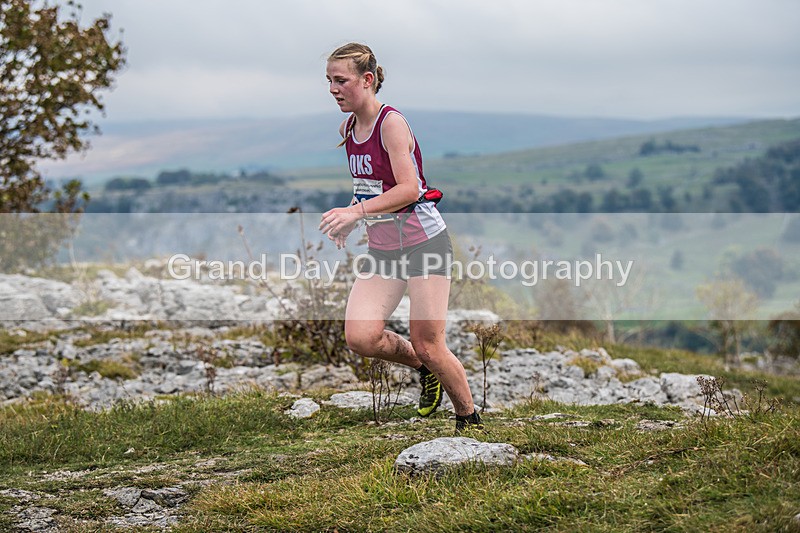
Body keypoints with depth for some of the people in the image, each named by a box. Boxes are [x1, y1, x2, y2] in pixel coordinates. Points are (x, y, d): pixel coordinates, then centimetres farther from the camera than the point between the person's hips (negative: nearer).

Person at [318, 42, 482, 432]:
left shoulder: (391, 123, -15)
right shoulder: (347, 129, 9)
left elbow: (408, 189, -23)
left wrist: (357, 211, -30)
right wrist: (348, 220, 9)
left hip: (424, 242, -7)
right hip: (382, 248, 7)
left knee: (428, 346, -7)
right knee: (359, 337, -10)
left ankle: (470, 420, 15)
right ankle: (424, 369, 17)